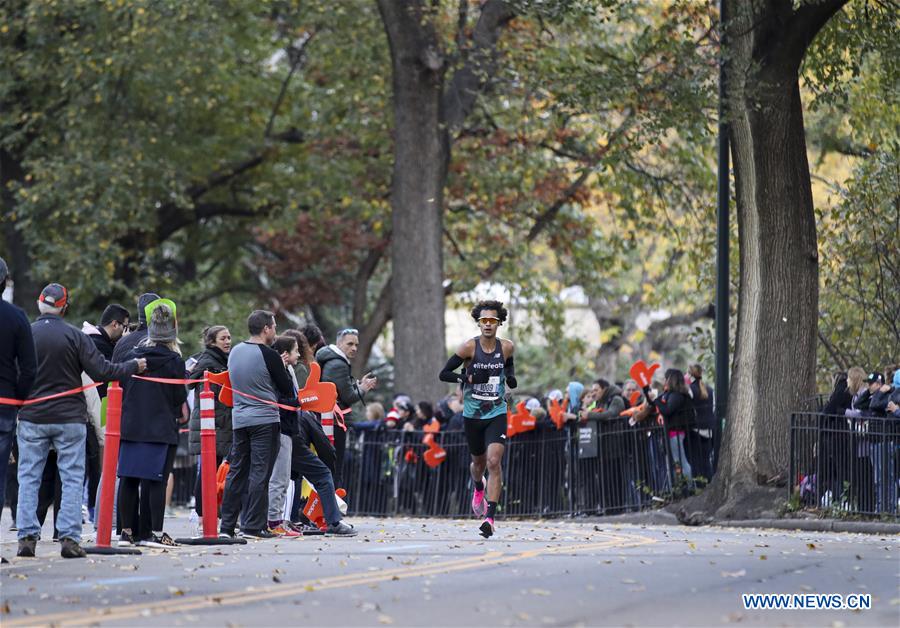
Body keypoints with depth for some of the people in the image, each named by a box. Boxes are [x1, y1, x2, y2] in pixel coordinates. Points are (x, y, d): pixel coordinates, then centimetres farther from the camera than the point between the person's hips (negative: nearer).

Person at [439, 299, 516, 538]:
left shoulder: (506, 347, 0)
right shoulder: (469, 347, -8)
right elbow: (444, 373, -6)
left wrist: (511, 377, -2)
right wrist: (467, 378, -19)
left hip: (497, 413, 0)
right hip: (473, 413, 0)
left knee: (494, 461, -17)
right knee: (479, 461, 17)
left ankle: (490, 517, -18)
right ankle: (478, 489, 55)